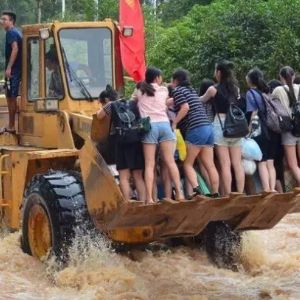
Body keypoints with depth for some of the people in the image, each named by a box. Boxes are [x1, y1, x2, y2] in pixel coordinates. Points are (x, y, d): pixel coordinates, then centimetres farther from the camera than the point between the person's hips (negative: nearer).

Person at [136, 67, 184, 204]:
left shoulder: (140, 92, 12)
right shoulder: (163, 90, 14)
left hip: (149, 126, 0)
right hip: (164, 124, 1)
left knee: (149, 164, -4)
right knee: (170, 162, 1)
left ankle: (149, 198, -12)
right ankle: (179, 193, -5)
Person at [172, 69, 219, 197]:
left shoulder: (178, 90, 0)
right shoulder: (191, 90, 25)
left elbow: (185, 107, -14)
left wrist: (174, 123, -9)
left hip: (195, 130, -8)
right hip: (208, 127, 8)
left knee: (187, 164, -2)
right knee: (210, 165, 4)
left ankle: (196, 189, -20)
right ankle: (215, 194, 1)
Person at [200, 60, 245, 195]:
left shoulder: (213, 89, -4)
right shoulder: (235, 88, 10)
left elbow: (201, 100, 13)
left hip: (221, 125, -5)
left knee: (225, 165, -6)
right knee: (237, 164, 4)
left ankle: (227, 196, -7)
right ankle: (240, 195, 3)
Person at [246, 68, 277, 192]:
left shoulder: (251, 93, -2)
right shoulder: (266, 92, 14)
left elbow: (254, 114, -8)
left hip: (259, 131, -5)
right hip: (271, 131, 5)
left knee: (262, 162, -5)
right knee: (270, 162, 6)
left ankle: (266, 191, -12)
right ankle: (272, 189, 0)